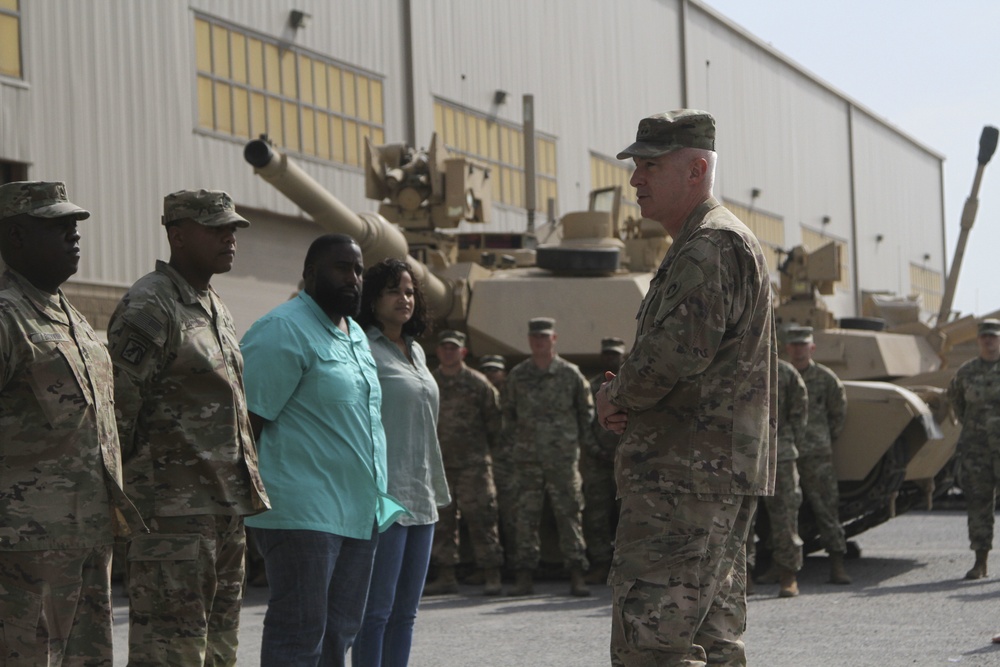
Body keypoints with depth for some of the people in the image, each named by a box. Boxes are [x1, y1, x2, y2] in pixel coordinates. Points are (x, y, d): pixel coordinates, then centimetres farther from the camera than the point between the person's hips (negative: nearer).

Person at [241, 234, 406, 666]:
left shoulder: (356, 335, 19)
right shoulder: (282, 331, -10)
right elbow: (248, 419, -15)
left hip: (358, 512, 9)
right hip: (303, 513, -9)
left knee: (340, 631, 12)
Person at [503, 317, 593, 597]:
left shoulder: (570, 373, 2)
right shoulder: (517, 375, 7)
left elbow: (586, 409, 12)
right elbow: (508, 411, 17)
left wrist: (577, 439, 9)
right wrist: (514, 442, 11)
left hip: (562, 456, -2)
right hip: (527, 457, 2)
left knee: (569, 513, -3)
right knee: (525, 514, 1)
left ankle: (576, 574, -2)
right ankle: (524, 575, 4)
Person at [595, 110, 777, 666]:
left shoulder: (711, 246, -12)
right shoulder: (713, 244, 23)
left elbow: (680, 348, -24)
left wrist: (619, 396, -6)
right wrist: (630, 398, 8)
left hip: (688, 473, -11)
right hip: (719, 474, 11)